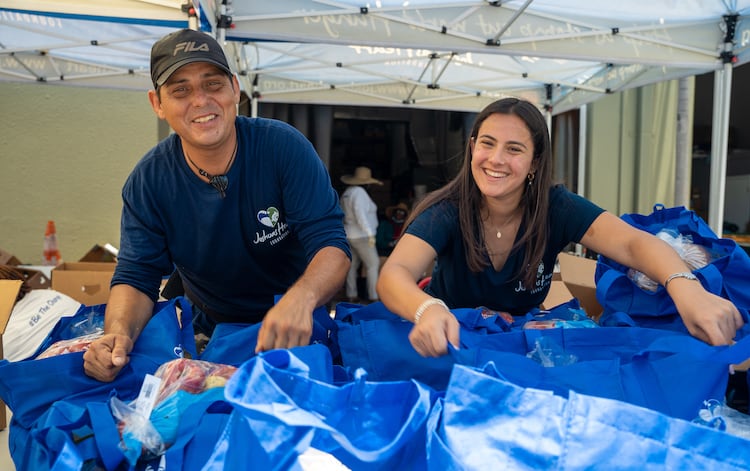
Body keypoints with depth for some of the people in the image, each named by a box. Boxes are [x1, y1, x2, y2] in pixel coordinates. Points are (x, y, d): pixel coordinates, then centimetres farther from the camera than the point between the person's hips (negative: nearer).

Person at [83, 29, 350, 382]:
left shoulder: (284, 147, -16)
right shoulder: (148, 181, -8)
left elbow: (331, 245, -21)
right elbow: (136, 276, -7)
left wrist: (301, 298, -44)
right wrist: (119, 334, -31)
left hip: (297, 335, -3)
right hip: (211, 335, 3)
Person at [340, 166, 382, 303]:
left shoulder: (347, 192, 12)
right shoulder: (359, 192, -16)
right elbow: (360, 214, -25)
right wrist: (370, 233, -28)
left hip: (349, 234, 9)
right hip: (361, 236, -9)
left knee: (353, 265, 10)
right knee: (373, 264, -5)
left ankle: (351, 295, 12)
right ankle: (374, 296, -7)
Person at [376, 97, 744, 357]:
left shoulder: (556, 207, -17)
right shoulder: (447, 211, -23)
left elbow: (633, 243, -30)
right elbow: (393, 274, -37)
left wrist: (686, 288, -53)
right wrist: (427, 310, -63)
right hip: (451, 339, -1)